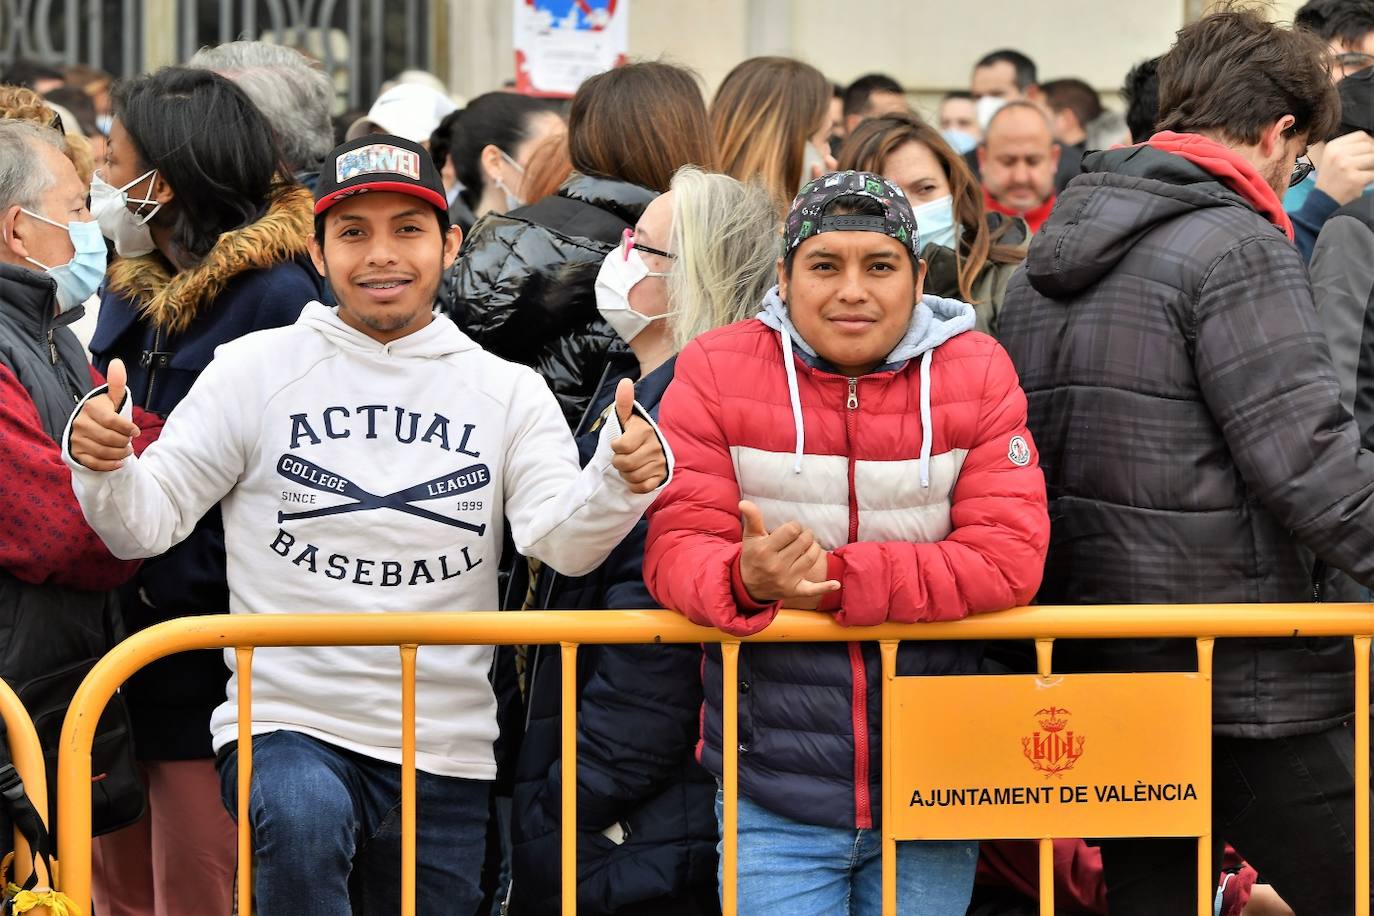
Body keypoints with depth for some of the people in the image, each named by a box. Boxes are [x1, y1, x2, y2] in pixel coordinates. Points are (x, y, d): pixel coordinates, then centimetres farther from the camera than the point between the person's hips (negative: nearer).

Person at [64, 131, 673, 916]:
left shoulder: (508, 391, 7)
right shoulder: (255, 370, 2)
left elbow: (563, 543, -6)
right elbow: (148, 521, 1)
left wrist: (621, 482, -27)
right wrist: (100, 465, -21)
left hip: (445, 757, 3)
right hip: (285, 724, -3)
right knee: (303, 816, -35)